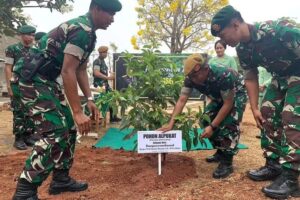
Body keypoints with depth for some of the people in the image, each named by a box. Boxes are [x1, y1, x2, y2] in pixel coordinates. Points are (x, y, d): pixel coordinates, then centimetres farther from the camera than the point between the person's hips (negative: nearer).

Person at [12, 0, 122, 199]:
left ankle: (61, 179, 22)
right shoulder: (82, 30, -19)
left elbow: (80, 70, 15)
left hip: (47, 80, 10)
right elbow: (68, 71, -27)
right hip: (33, 79, -10)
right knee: (55, 132, -16)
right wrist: (78, 112, -28)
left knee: (68, 128, 10)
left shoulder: (87, 31, 14)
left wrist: (90, 99, 8)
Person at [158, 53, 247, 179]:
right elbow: (181, 100, -26)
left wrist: (212, 126, -33)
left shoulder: (224, 76, -41)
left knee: (229, 123, -24)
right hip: (220, 96, 6)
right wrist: (171, 123, -35)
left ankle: (227, 163, -14)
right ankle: (221, 152, 15)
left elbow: (228, 104, -33)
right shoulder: (190, 78, -24)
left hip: (237, 93, -6)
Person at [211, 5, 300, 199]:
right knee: (267, 115, 2)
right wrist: (255, 108, -1)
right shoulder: (242, 49, -9)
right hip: (280, 76, 7)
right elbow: (251, 78, 0)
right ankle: (273, 165, 12)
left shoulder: (278, 29, -33)